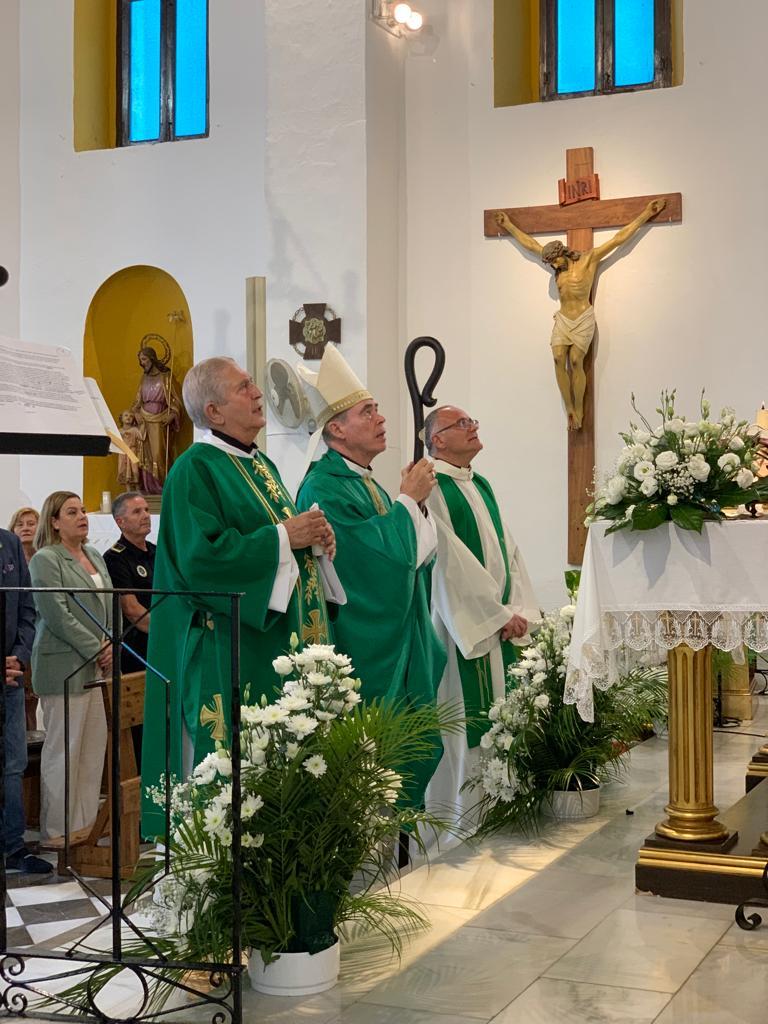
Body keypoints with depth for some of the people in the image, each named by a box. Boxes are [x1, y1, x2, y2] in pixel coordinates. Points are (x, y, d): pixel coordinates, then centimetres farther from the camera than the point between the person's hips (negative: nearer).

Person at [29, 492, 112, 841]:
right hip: (63, 666, -8)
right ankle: (58, 831, 4)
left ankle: (85, 823, 16)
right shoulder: (46, 560, -7)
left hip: (95, 668, 8)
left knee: (94, 745, 8)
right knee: (63, 749, -3)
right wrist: (97, 650, -14)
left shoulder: (95, 557, 17)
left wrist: (110, 646, 2)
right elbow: (57, 615, -15)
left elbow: (108, 606, 19)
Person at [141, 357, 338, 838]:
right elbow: (201, 556, -21)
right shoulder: (195, 469, -9)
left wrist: (314, 538, 1)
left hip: (284, 642, 9)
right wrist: (283, 537, -17)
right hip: (233, 651, -8)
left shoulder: (263, 465, 17)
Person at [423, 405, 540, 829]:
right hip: (458, 623, -8)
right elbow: (451, 559, -17)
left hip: (497, 624, 8)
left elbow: (507, 550, 14)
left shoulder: (482, 486, 16)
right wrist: (498, 614, -15)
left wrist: (519, 609, 0)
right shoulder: (431, 488, -11)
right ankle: (460, 809, 0)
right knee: (464, 715, -6)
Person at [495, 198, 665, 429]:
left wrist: (646, 214, -2)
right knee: (559, 359, -15)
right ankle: (569, 409, -13)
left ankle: (579, 410, -8)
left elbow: (620, 238, 0)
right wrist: (509, 225, 27)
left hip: (583, 319, -4)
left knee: (576, 361, -16)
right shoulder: (558, 267, 14)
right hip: (562, 320, 4)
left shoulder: (590, 258, 0)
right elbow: (530, 244, 22)